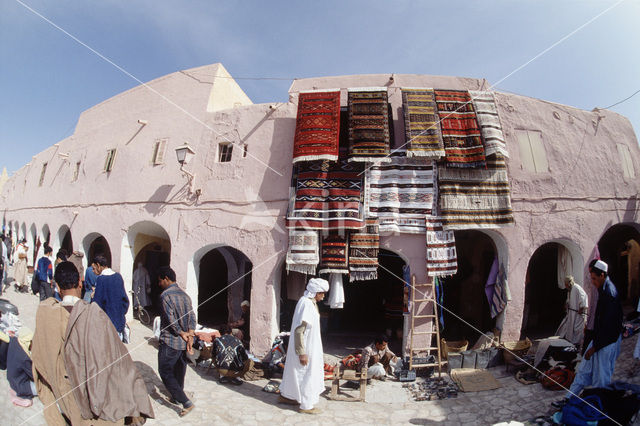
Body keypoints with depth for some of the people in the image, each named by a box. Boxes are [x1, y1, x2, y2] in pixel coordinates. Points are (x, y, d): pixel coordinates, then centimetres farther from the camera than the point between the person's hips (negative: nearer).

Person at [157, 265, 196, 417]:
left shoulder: (165, 295, -15)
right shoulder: (184, 294, 9)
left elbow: (170, 319, -20)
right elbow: (192, 316, 1)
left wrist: (182, 333, -9)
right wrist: (190, 333, -8)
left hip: (170, 341, -8)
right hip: (184, 342, 8)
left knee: (165, 372, 2)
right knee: (179, 371, 21)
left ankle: (186, 402, -5)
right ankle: (177, 396, 36)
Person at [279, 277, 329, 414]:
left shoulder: (310, 302, 7)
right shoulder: (306, 303, -23)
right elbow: (299, 330, -25)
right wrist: (302, 353, -23)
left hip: (310, 346, 10)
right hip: (305, 348, -10)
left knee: (294, 371, 21)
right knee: (307, 374, 3)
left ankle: (285, 395, 35)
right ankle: (306, 405, 17)